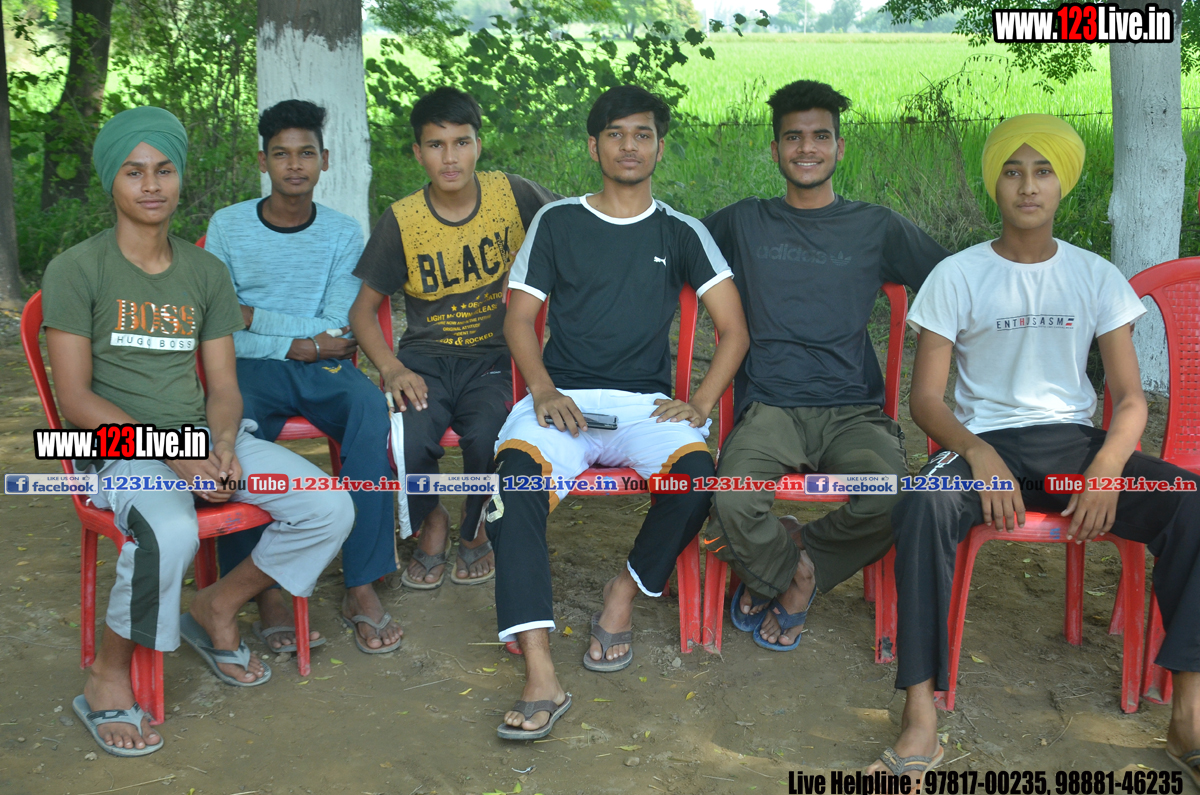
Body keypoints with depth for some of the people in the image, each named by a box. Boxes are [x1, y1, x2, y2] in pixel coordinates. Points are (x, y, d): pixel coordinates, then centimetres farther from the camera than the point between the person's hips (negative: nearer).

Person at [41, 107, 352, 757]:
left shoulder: (206, 272, 12)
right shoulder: (76, 270, -4)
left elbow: (222, 386, 9)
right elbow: (76, 399, -9)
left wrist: (224, 450, -12)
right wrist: (172, 456, -18)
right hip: (115, 446, -5)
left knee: (329, 511, -11)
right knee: (171, 531, -37)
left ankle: (216, 608, 12)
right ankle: (107, 678, -10)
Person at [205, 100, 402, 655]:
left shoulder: (343, 233, 8)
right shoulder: (227, 226, 6)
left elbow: (336, 329, -3)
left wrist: (256, 316, -6)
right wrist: (298, 342, -10)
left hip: (323, 371, 1)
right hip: (250, 370, -1)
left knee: (371, 410, -31)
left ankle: (362, 587, -28)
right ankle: (265, 591, -27)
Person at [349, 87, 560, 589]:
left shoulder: (513, 196, -2)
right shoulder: (401, 221, -1)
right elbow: (363, 309, 4)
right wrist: (392, 369, -14)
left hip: (493, 358, 0)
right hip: (425, 357, 0)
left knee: (487, 436, -32)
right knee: (407, 441, -30)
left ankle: (474, 531, 4)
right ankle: (431, 522, 7)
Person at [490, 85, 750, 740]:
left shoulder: (681, 233, 14)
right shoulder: (556, 222, 14)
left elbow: (733, 328, 9)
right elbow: (520, 319, 8)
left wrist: (701, 402, -7)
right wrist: (544, 391, -10)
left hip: (646, 403, 1)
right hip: (562, 397, 0)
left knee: (697, 469, -33)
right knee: (517, 471, -33)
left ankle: (626, 592, -4)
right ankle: (540, 677, -36)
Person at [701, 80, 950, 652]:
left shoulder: (875, 227, 17)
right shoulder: (744, 223, 17)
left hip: (854, 408, 1)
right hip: (770, 406, -1)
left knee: (891, 502, -31)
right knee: (733, 503, -33)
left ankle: (776, 572, -2)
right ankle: (792, 569, 3)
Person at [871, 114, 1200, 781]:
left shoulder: (1096, 276, 9)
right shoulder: (957, 276, 3)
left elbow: (1131, 398, 5)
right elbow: (926, 398, -2)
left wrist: (1107, 466, -17)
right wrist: (980, 454, -22)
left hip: (1075, 440, 2)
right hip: (985, 442, -2)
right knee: (923, 506, -36)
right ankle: (921, 719, -35)